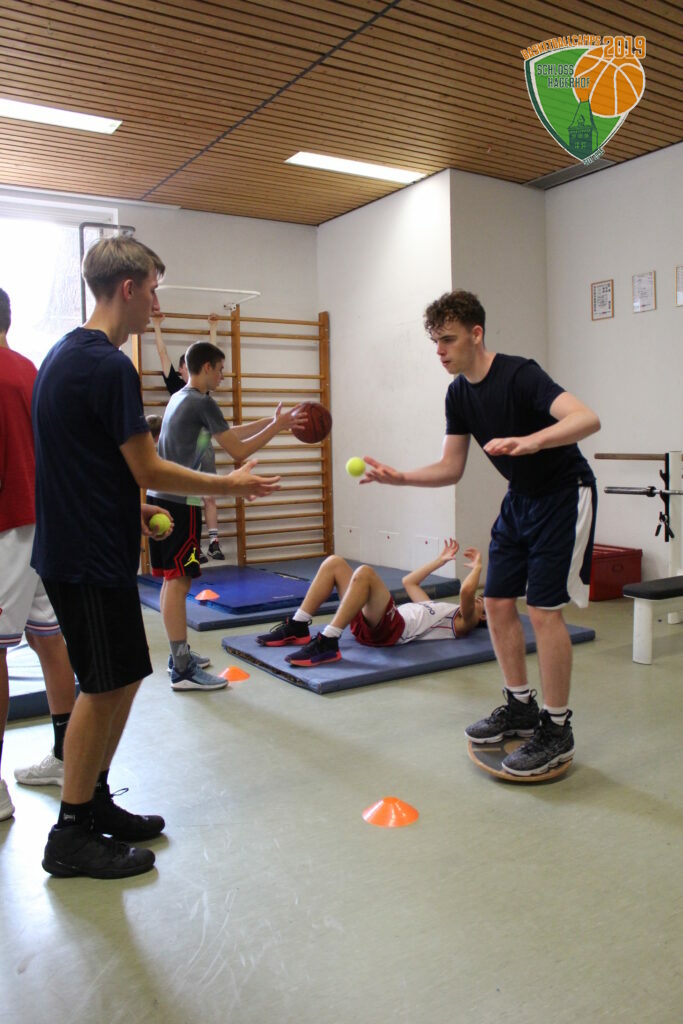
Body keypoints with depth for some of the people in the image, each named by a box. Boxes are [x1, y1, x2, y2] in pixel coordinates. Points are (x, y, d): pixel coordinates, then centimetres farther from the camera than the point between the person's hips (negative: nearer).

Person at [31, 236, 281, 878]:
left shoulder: (63, 355, 14)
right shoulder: (109, 366, -17)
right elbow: (149, 470, -17)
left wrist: (130, 508, 22)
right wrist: (232, 485, -5)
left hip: (75, 546, 10)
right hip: (91, 558, -10)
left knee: (121, 678, 16)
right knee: (106, 686, 1)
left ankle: (95, 804, 29)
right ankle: (72, 837, 15)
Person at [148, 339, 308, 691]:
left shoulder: (179, 398, 18)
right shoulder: (202, 402, -11)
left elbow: (230, 433, 21)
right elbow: (238, 451, -12)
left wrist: (272, 420, 18)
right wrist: (278, 426, -3)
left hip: (161, 497, 10)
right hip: (180, 501, -10)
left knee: (172, 580, 13)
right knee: (178, 581, -9)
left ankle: (179, 653, 23)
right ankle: (183, 670, -7)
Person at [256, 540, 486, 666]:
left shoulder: (462, 622, 10)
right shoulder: (438, 607, 36)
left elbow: (466, 592, -13)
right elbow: (408, 581, 44)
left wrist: (477, 567, 5)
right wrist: (441, 560, 43)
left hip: (391, 629, -9)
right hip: (367, 624, 9)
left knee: (364, 572, -32)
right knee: (333, 563, 0)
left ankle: (327, 644, -36)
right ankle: (297, 629, -6)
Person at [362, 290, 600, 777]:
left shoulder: (519, 375, -24)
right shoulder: (459, 394, 0)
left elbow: (587, 418, -38)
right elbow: (451, 469, 4)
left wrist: (529, 441, -53)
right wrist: (399, 477, -10)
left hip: (564, 494, -8)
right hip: (520, 498, 8)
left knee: (544, 607, -10)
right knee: (498, 602, 6)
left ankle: (557, 728, 5)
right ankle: (521, 706, 24)